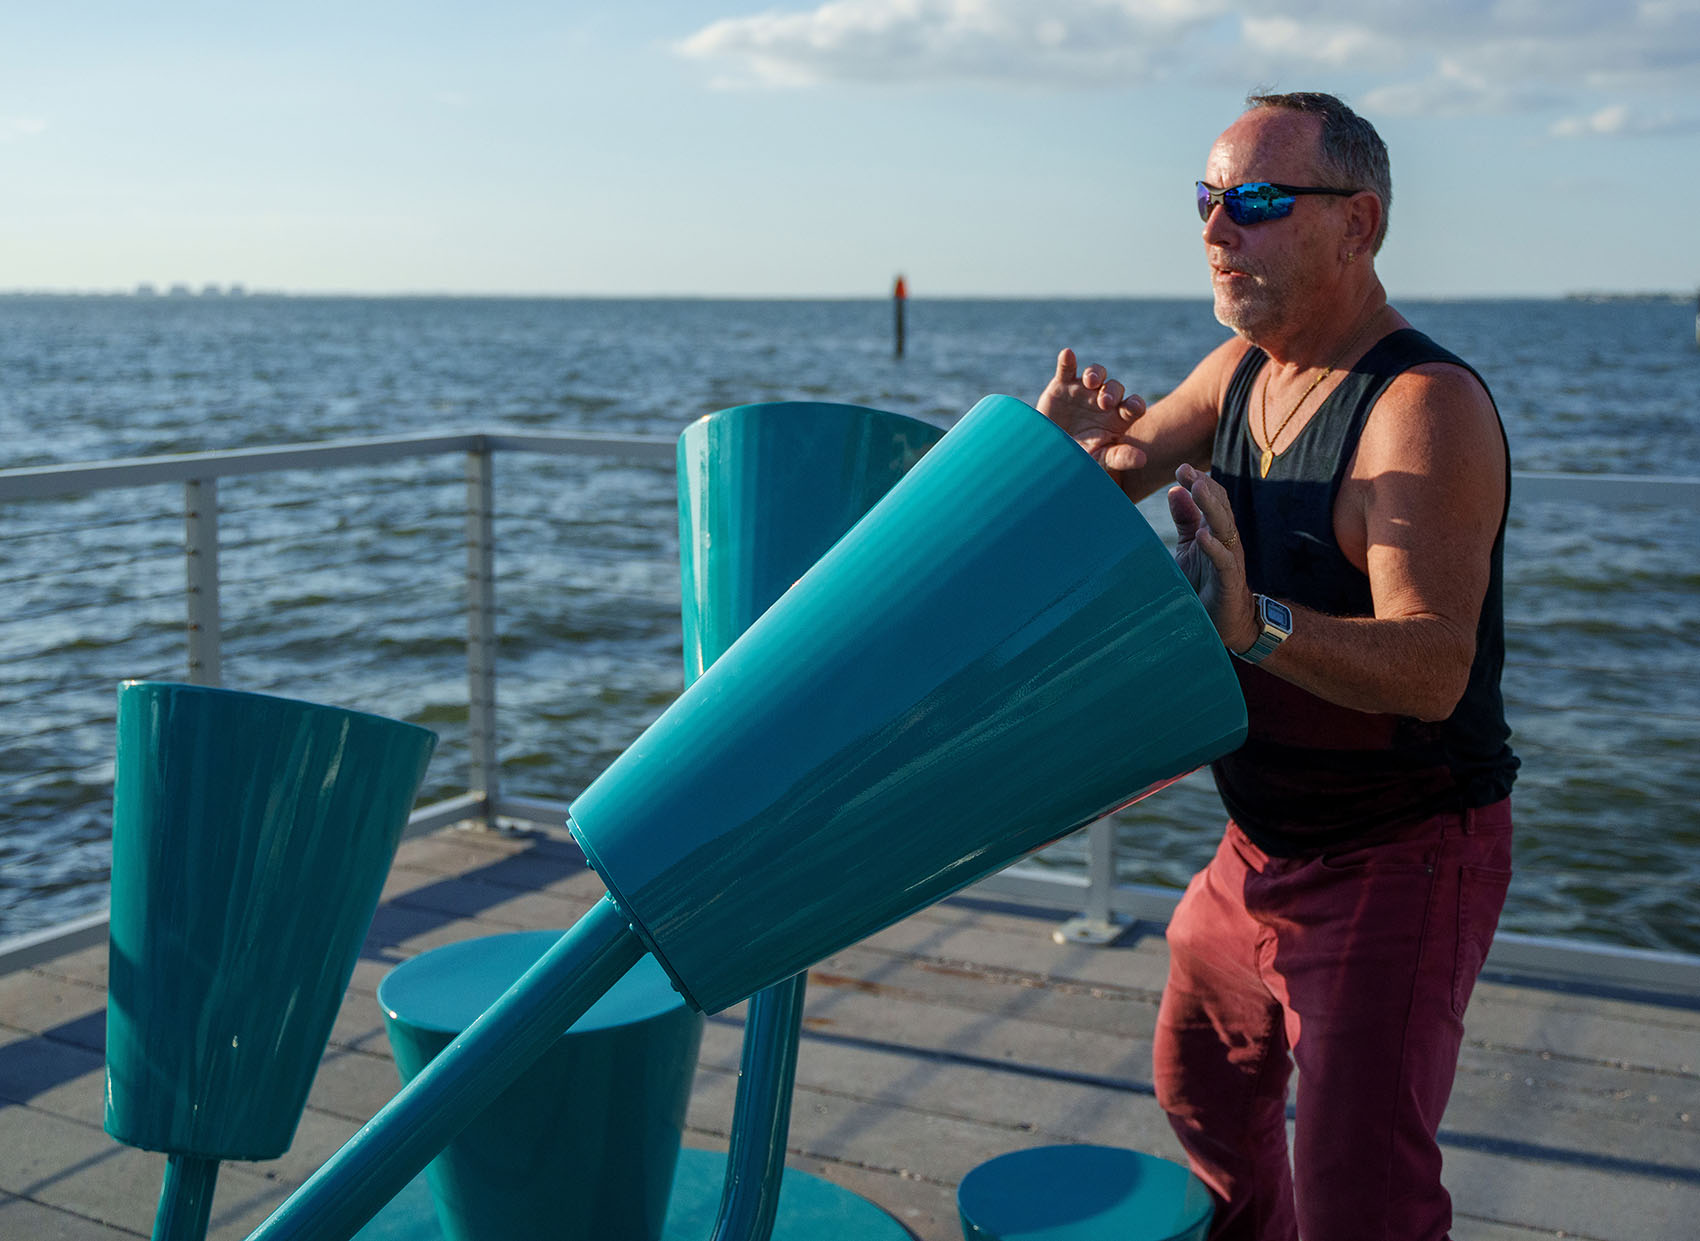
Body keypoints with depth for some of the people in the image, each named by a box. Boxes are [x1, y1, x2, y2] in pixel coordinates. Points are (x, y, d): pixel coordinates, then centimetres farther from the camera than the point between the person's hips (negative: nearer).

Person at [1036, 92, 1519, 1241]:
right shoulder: (1241, 370, 1)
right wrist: (1072, 438, -14)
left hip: (1405, 856, -8)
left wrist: (1257, 624, -52)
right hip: (1262, 845, 9)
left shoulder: (1427, 406, -25)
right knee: (1202, 1085, 26)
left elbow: (1432, 670, -34)